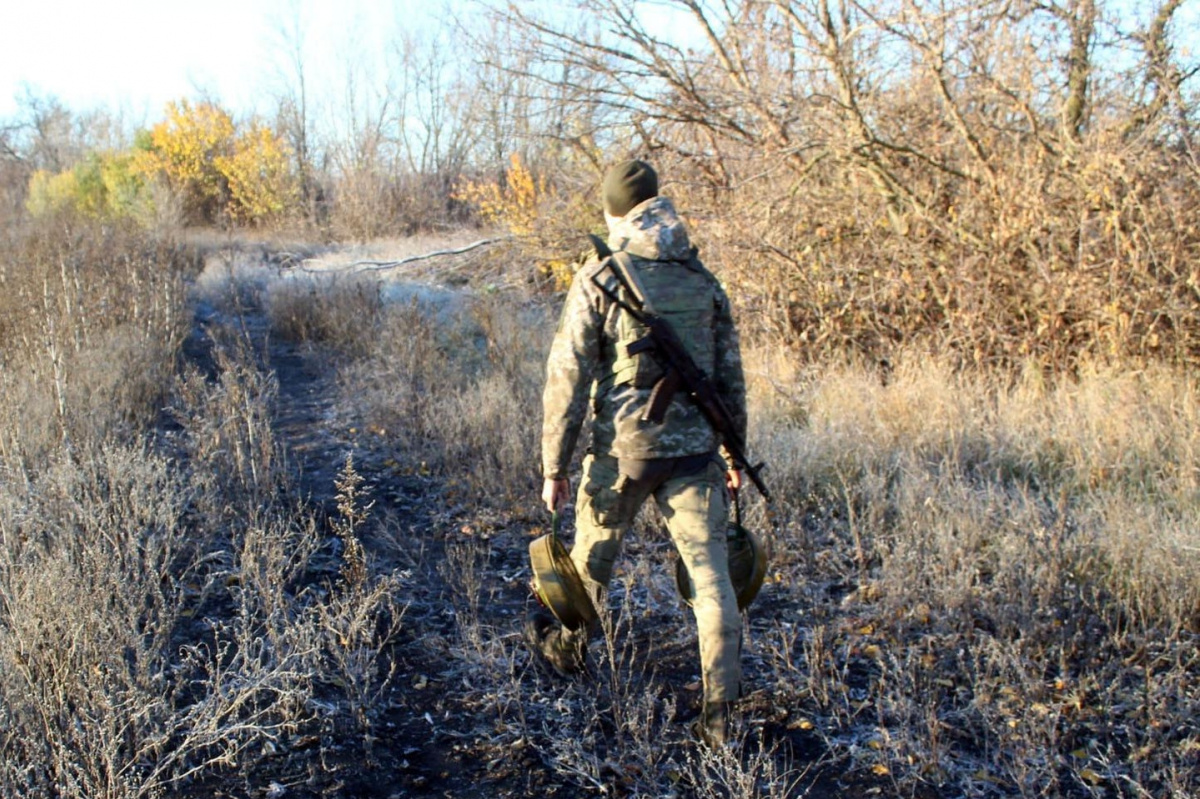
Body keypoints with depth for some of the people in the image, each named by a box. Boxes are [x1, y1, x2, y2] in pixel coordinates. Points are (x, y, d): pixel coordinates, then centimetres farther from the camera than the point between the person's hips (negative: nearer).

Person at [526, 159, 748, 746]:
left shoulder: (599, 280, -6)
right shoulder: (704, 282, 6)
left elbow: (568, 378, -8)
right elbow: (730, 378, 10)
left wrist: (554, 466, -3)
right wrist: (735, 454, 20)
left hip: (624, 448, -2)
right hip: (696, 449, 2)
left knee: (592, 553, 20)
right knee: (710, 570, 3)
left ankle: (568, 647, 44)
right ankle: (721, 708, 1)